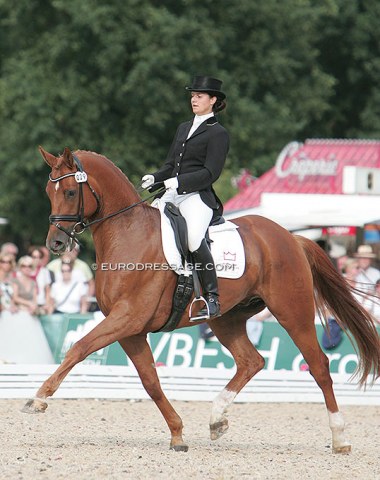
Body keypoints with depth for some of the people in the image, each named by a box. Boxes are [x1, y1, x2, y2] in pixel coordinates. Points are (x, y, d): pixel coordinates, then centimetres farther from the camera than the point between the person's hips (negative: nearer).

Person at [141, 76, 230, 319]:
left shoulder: (218, 133, -1)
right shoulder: (184, 128, 23)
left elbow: (210, 173, -9)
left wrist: (178, 182, -19)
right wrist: (154, 178, 4)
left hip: (198, 196, -8)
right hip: (172, 194, 8)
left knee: (194, 238, -32)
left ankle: (212, 298, -29)